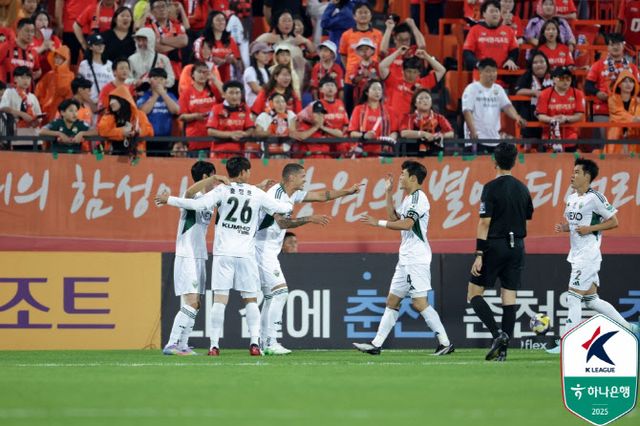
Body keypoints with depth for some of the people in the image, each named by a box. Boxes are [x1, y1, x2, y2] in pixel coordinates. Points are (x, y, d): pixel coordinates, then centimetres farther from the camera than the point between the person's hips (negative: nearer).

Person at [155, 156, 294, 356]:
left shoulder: (222, 191, 0)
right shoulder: (257, 194, 5)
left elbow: (197, 204, -13)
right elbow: (279, 208, 13)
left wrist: (169, 200, -3)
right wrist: (290, 206, 37)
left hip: (223, 252, -1)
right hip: (246, 254, 1)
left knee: (220, 299, -1)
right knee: (251, 299, 8)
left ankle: (214, 345, -6)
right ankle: (254, 342, -3)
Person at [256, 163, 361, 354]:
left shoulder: (293, 194, 11)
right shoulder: (276, 193, -17)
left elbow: (320, 196, 23)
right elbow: (282, 222, -29)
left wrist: (347, 192, 23)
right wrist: (310, 219, -31)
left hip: (269, 252, 10)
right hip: (262, 250, -10)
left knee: (271, 296, 12)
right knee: (280, 291, -14)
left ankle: (264, 343, 14)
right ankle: (270, 343, -15)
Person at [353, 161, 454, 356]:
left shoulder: (418, 197, -13)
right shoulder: (409, 199, 18)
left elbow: (406, 224, -24)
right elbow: (394, 218, 25)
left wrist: (377, 223, -21)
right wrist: (388, 193, 20)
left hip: (416, 258, -10)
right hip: (406, 258, 10)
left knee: (419, 302, -12)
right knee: (392, 300, 9)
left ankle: (445, 343, -10)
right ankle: (376, 344, 11)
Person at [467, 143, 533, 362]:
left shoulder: (491, 188, -10)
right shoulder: (522, 188, 7)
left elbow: (485, 222, -14)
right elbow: (528, 216, 18)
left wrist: (479, 255, -14)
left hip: (495, 245, -6)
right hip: (517, 247, 6)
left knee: (474, 294, 3)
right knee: (509, 297, 5)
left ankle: (498, 334, -15)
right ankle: (503, 348, 2)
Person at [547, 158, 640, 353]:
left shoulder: (594, 198, -12)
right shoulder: (571, 198, 13)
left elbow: (613, 221, -9)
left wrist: (590, 228, -18)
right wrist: (563, 227, 4)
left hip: (588, 255, -9)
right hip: (576, 255, 9)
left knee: (574, 298, -10)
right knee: (591, 299, 13)